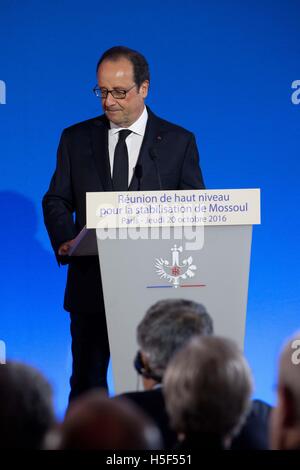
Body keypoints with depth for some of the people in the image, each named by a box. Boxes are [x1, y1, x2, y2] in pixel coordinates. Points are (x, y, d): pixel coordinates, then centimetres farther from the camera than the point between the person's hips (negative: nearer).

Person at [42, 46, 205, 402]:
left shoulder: (178, 142, 3)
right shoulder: (75, 139, 8)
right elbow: (56, 200, 8)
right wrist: (65, 239, -13)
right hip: (91, 286, 1)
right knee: (86, 385, 5)